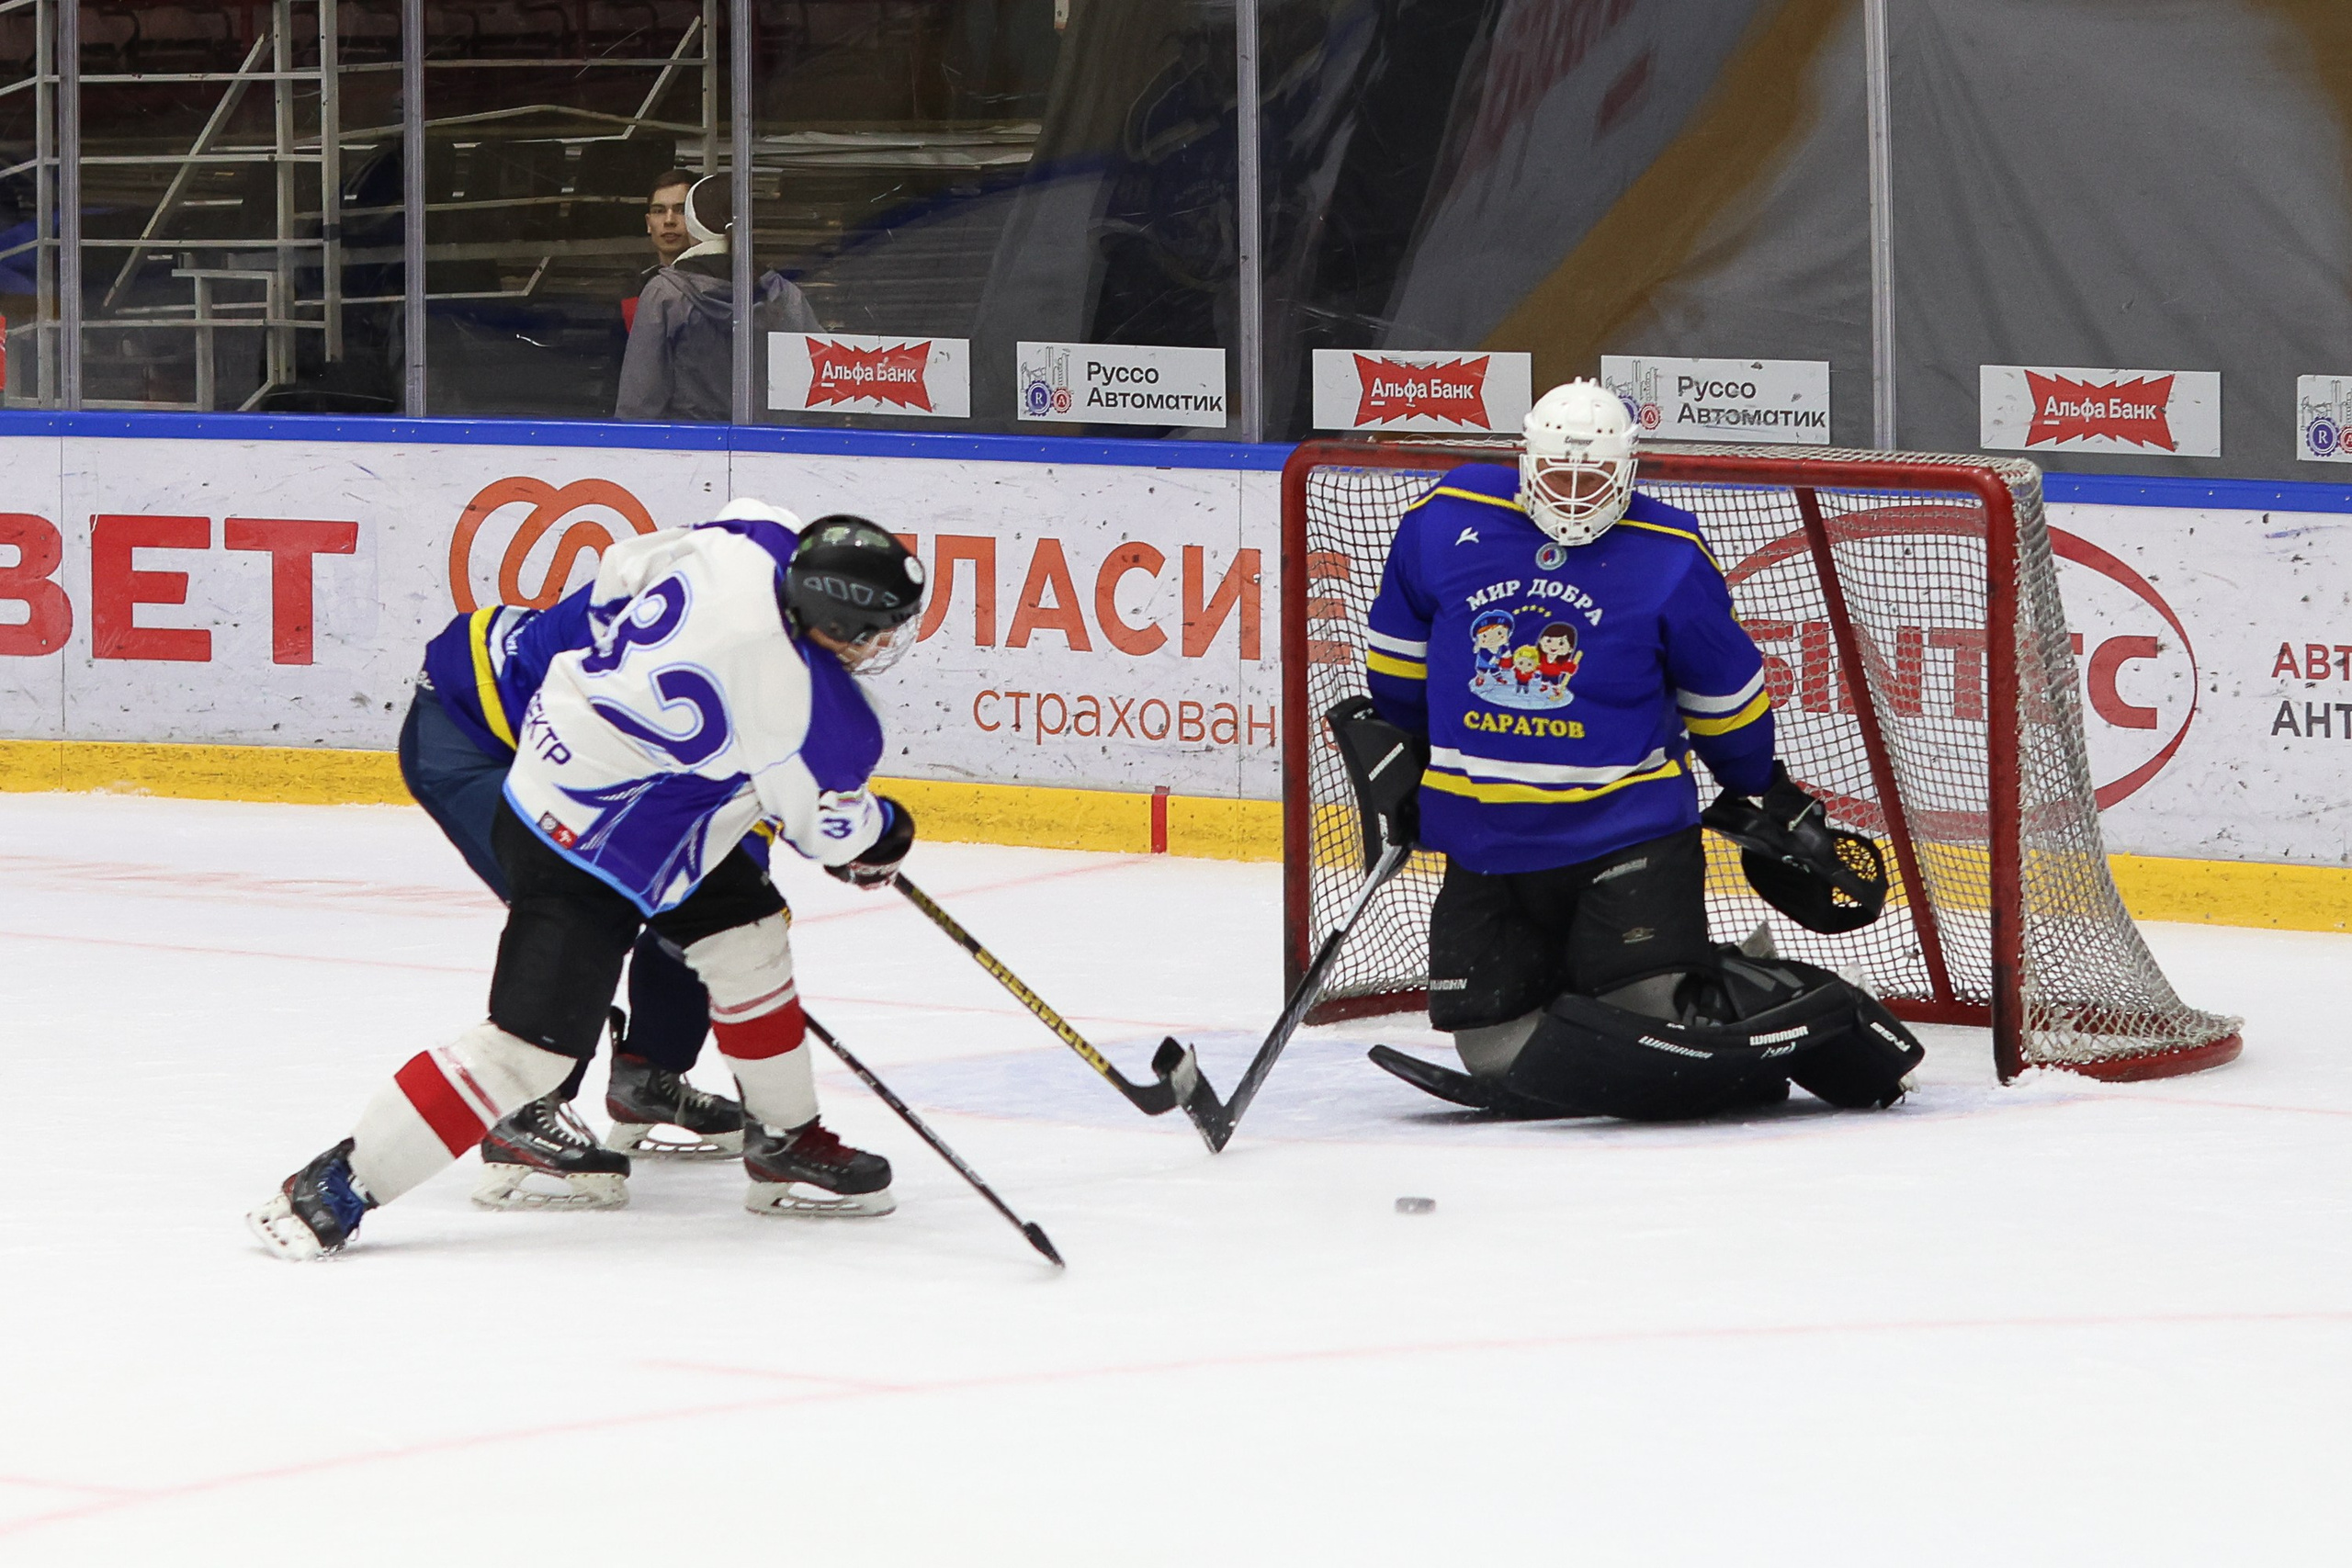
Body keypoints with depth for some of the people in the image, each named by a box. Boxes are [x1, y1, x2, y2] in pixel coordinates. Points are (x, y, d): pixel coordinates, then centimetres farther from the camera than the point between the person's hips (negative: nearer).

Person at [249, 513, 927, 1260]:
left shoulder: (750, 546, -10)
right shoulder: (799, 700, -29)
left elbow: (621, 575, 9)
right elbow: (826, 820, -10)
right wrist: (879, 839, 13)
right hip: (582, 856, -10)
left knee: (748, 939, 19)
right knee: (529, 1048, -9)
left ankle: (786, 1143, 34)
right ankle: (339, 1187, -6)